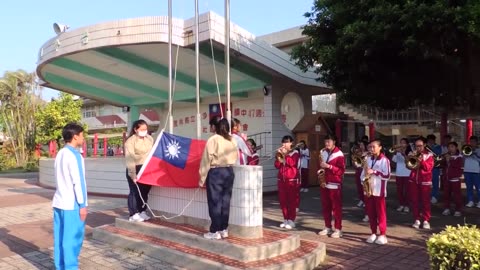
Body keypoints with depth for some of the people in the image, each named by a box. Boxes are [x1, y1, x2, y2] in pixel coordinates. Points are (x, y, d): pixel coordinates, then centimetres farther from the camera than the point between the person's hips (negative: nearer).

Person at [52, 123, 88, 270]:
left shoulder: (60, 154, 12)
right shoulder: (74, 155, -14)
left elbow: (61, 179, 15)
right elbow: (78, 182, -17)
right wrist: (82, 204, -13)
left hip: (59, 202, 9)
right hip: (72, 204, -9)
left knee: (60, 237, 12)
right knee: (73, 238, -1)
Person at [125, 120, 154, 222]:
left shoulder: (150, 139, 9)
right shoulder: (130, 141, -11)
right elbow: (129, 159, -16)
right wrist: (132, 174, -22)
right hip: (136, 170, -6)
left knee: (145, 191, 12)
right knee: (135, 192, 0)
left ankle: (143, 212, 25)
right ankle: (133, 214, 9)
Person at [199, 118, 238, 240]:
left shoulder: (213, 139, -7)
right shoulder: (233, 141, 10)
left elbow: (207, 159, -9)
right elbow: (235, 158, 9)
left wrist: (202, 178, -5)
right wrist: (228, 166, 14)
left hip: (215, 172, -5)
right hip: (229, 172, 6)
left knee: (215, 202, 0)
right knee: (225, 202, 10)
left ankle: (215, 231, 5)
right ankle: (224, 229, 17)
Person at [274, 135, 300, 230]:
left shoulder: (295, 153, -2)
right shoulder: (281, 153, 13)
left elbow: (292, 163, -19)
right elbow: (277, 166, 4)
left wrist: (285, 155, -19)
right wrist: (278, 156, -10)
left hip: (292, 180, -5)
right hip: (281, 180, 5)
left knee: (292, 201, -2)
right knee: (283, 201, 7)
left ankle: (291, 220, 5)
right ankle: (286, 220, 17)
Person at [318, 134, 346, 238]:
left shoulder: (339, 154, -10)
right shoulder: (323, 152, 11)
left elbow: (342, 170, -15)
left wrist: (329, 166, -22)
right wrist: (320, 169, 3)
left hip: (334, 184, -7)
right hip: (324, 183, 7)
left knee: (336, 207, -1)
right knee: (325, 207, 11)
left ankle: (338, 229, 6)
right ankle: (327, 227, 21)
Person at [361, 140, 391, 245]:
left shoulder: (384, 160, -7)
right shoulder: (368, 159, 11)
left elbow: (387, 176, -13)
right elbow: (363, 172, 13)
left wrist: (374, 171, -19)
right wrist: (363, 180, -5)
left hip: (379, 190, -6)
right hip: (368, 190, 6)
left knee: (381, 213, 0)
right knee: (370, 212, 10)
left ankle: (383, 235, 7)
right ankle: (373, 233, 20)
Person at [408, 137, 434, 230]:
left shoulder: (429, 155, 0)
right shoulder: (413, 154, 10)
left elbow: (429, 168, -10)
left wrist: (421, 160, -23)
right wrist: (412, 158, -14)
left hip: (425, 181, -3)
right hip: (413, 180, 3)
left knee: (425, 201, 0)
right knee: (414, 201, 4)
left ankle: (426, 221, 6)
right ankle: (417, 220, 11)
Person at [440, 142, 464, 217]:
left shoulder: (459, 157, -5)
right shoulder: (446, 156, 13)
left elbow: (458, 165, -19)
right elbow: (442, 165, 9)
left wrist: (449, 160, -20)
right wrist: (444, 159, -8)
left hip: (455, 178, -6)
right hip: (447, 178, 6)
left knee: (457, 195, -2)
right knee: (447, 194, 10)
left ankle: (458, 210, 4)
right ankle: (447, 209, 18)